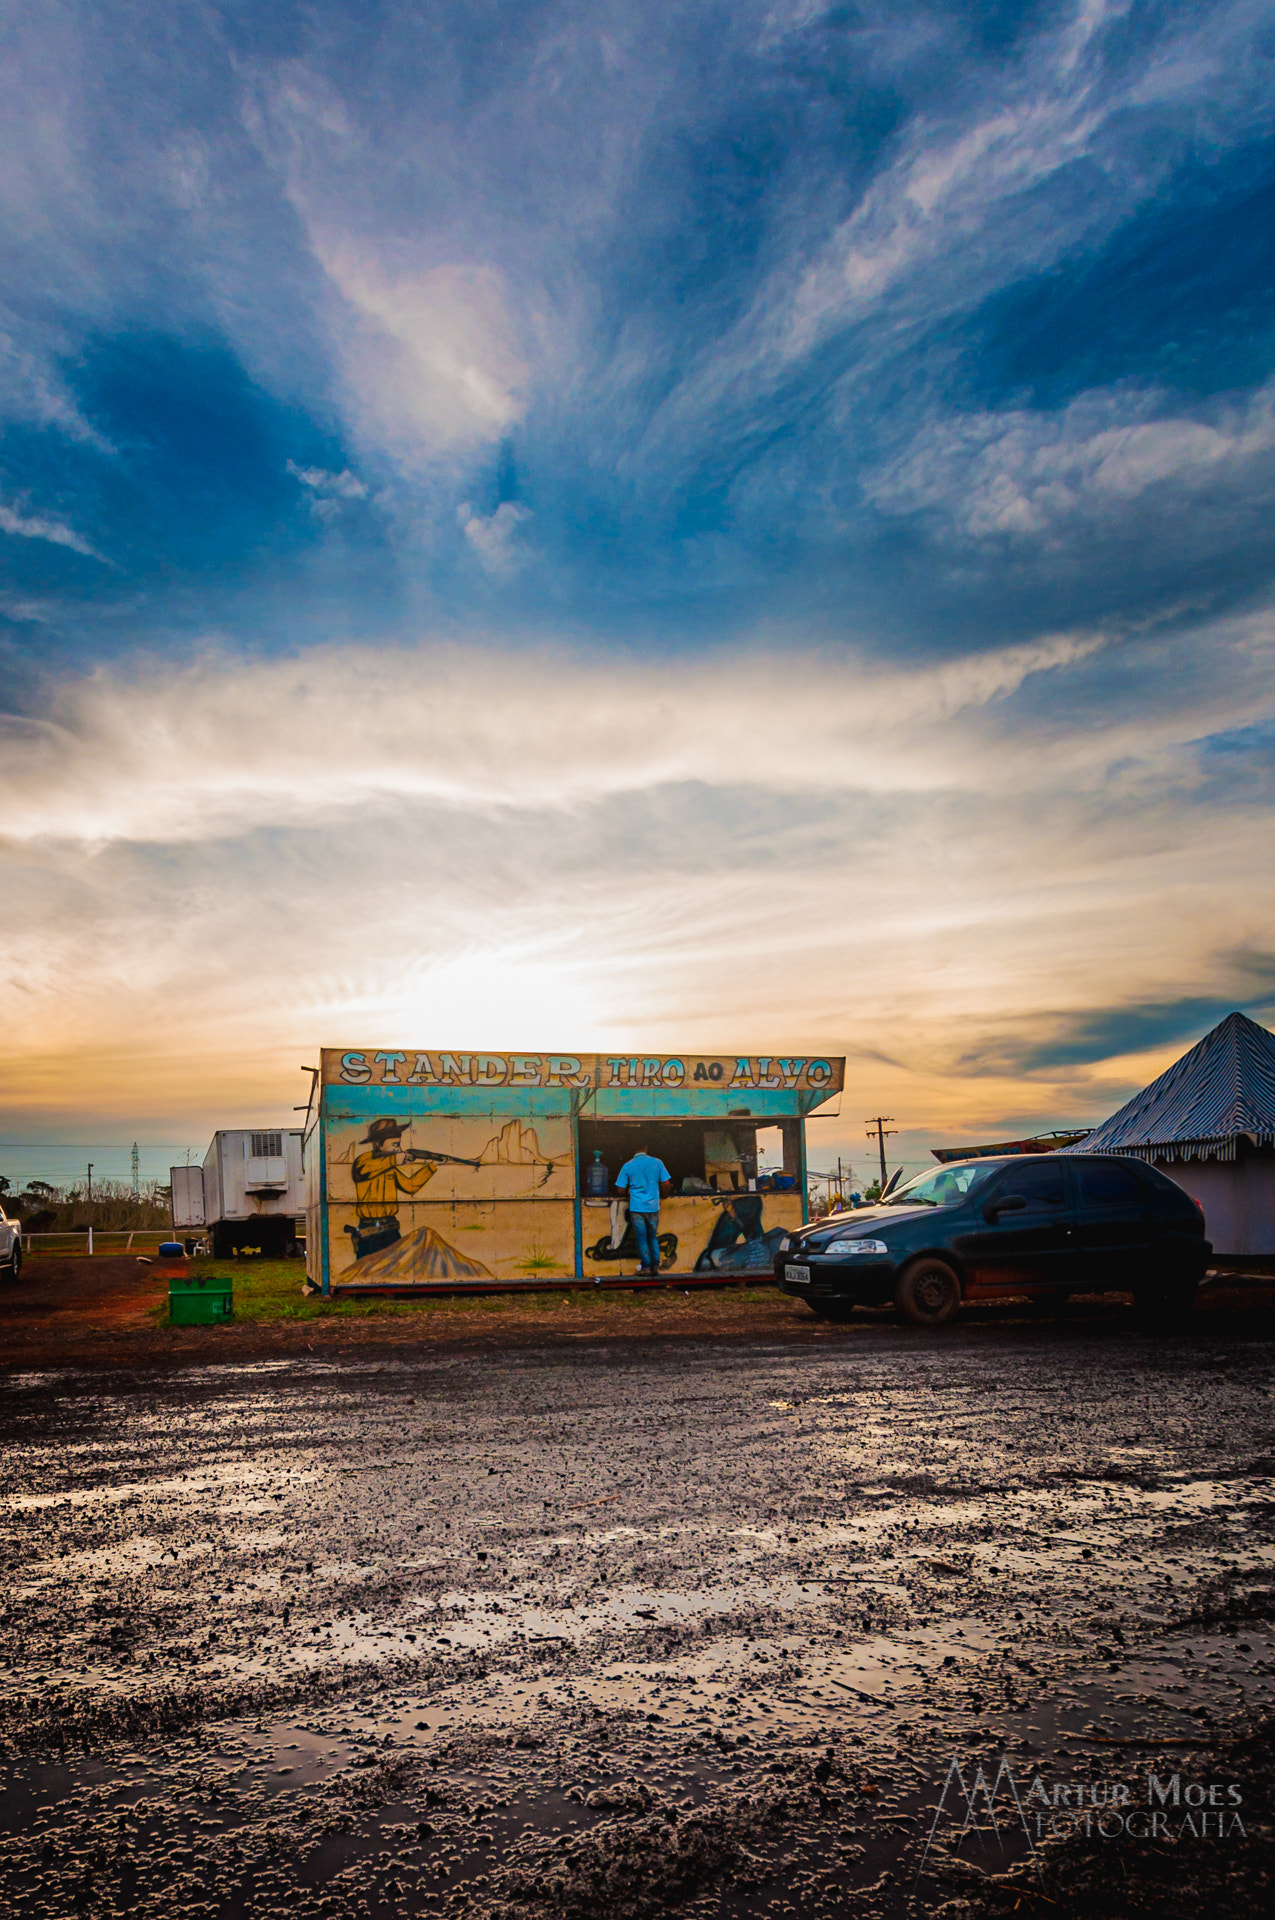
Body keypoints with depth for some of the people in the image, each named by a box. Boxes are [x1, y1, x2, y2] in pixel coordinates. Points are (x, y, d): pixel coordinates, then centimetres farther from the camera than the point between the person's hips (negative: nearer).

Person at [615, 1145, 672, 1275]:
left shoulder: (627, 1166, -3)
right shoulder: (657, 1162, -1)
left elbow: (621, 1190, -1)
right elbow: (666, 1184, 0)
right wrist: (661, 1194, 20)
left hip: (636, 1207, -2)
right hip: (653, 1206, 2)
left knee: (641, 1238, 5)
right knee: (653, 1237, 14)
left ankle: (646, 1266, 5)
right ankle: (655, 1266, 11)